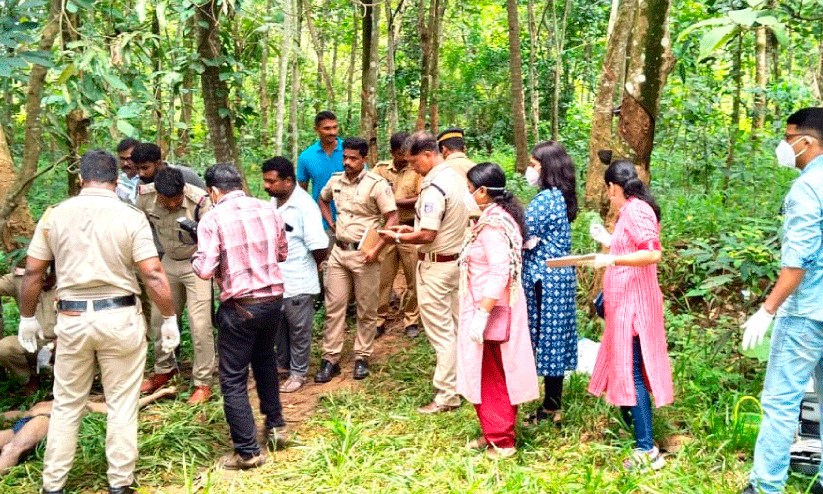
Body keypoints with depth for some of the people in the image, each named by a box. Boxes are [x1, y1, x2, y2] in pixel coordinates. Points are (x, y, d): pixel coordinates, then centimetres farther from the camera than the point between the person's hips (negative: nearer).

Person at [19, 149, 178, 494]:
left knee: (66, 405, 15)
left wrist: (27, 317, 16)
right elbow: (153, 275, -12)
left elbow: (32, 273, 4)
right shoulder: (131, 217, -8)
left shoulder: (54, 216, 0)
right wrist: (170, 318, -2)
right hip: (120, 319, -2)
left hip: (71, 320, 2)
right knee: (122, 405, 9)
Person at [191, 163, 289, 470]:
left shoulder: (213, 219, -11)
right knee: (264, 360, 29)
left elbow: (205, 270, -16)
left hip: (240, 305, -6)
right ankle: (275, 425, 38)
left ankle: (247, 451, 9)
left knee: (233, 380, 5)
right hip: (273, 297, 6)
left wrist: (196, 256, 4)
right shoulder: (268, 209, 4)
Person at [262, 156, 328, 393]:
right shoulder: (273, 202, 6)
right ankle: (283, 364, 37)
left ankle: (298, 373, 21)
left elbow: (319, 250, -20)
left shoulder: (304, 206, -19)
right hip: (275, 281, 8)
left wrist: (305, 267, -4)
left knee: (299, 330, 7)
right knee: (277, 326, 20)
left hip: (297, 284, -8)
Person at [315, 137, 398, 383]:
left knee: (366, 311, 5)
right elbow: (322, 200, 27)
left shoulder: (377, 184, -11)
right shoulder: (335, 180, 5)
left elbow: (392, 218, -12)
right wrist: (331, 224, 12)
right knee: (334, 307, 5)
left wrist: (376, 249, -17)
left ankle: (362, 358, 18)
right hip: (339, 251, 5)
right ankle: (330, 359, 12)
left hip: (364, 254, -4)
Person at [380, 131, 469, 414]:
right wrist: (413, 229, 13)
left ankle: (447, 396, 5)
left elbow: (427, 236, -25)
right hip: (457, 259, 10)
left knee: (441, 332, -2)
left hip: (436, 265, -10)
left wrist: (397, 238, -11)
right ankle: (460, 381, 28)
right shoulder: (455, 177, 8)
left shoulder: (434, 187, -22)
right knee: (456, 325, 17)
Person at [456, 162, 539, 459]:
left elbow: (499, 273, -28)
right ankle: (495, 433, 29)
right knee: (498, 375, 17)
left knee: (490, 377, 2)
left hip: (491, 311, -10)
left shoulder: (493, 225, -21)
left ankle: (501, 442, 12)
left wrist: (481, 315, -27)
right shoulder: (502, 216, 9)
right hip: (500, 311, 10)